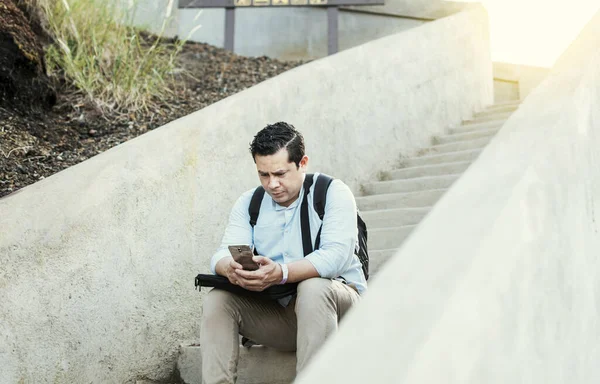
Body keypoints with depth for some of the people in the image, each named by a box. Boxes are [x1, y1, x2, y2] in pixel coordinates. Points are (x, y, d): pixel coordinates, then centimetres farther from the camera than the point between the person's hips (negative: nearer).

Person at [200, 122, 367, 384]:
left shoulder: (332, 192, -7)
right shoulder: (248, 203, 7)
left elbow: (335, 256, -23)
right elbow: (222, 255, -5)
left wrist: (282, 272, -40)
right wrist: (231, 268, -32)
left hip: (335, 298, -4)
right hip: (275, 310, 4)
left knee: (313, 288, -36)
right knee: (217, 299, -17)